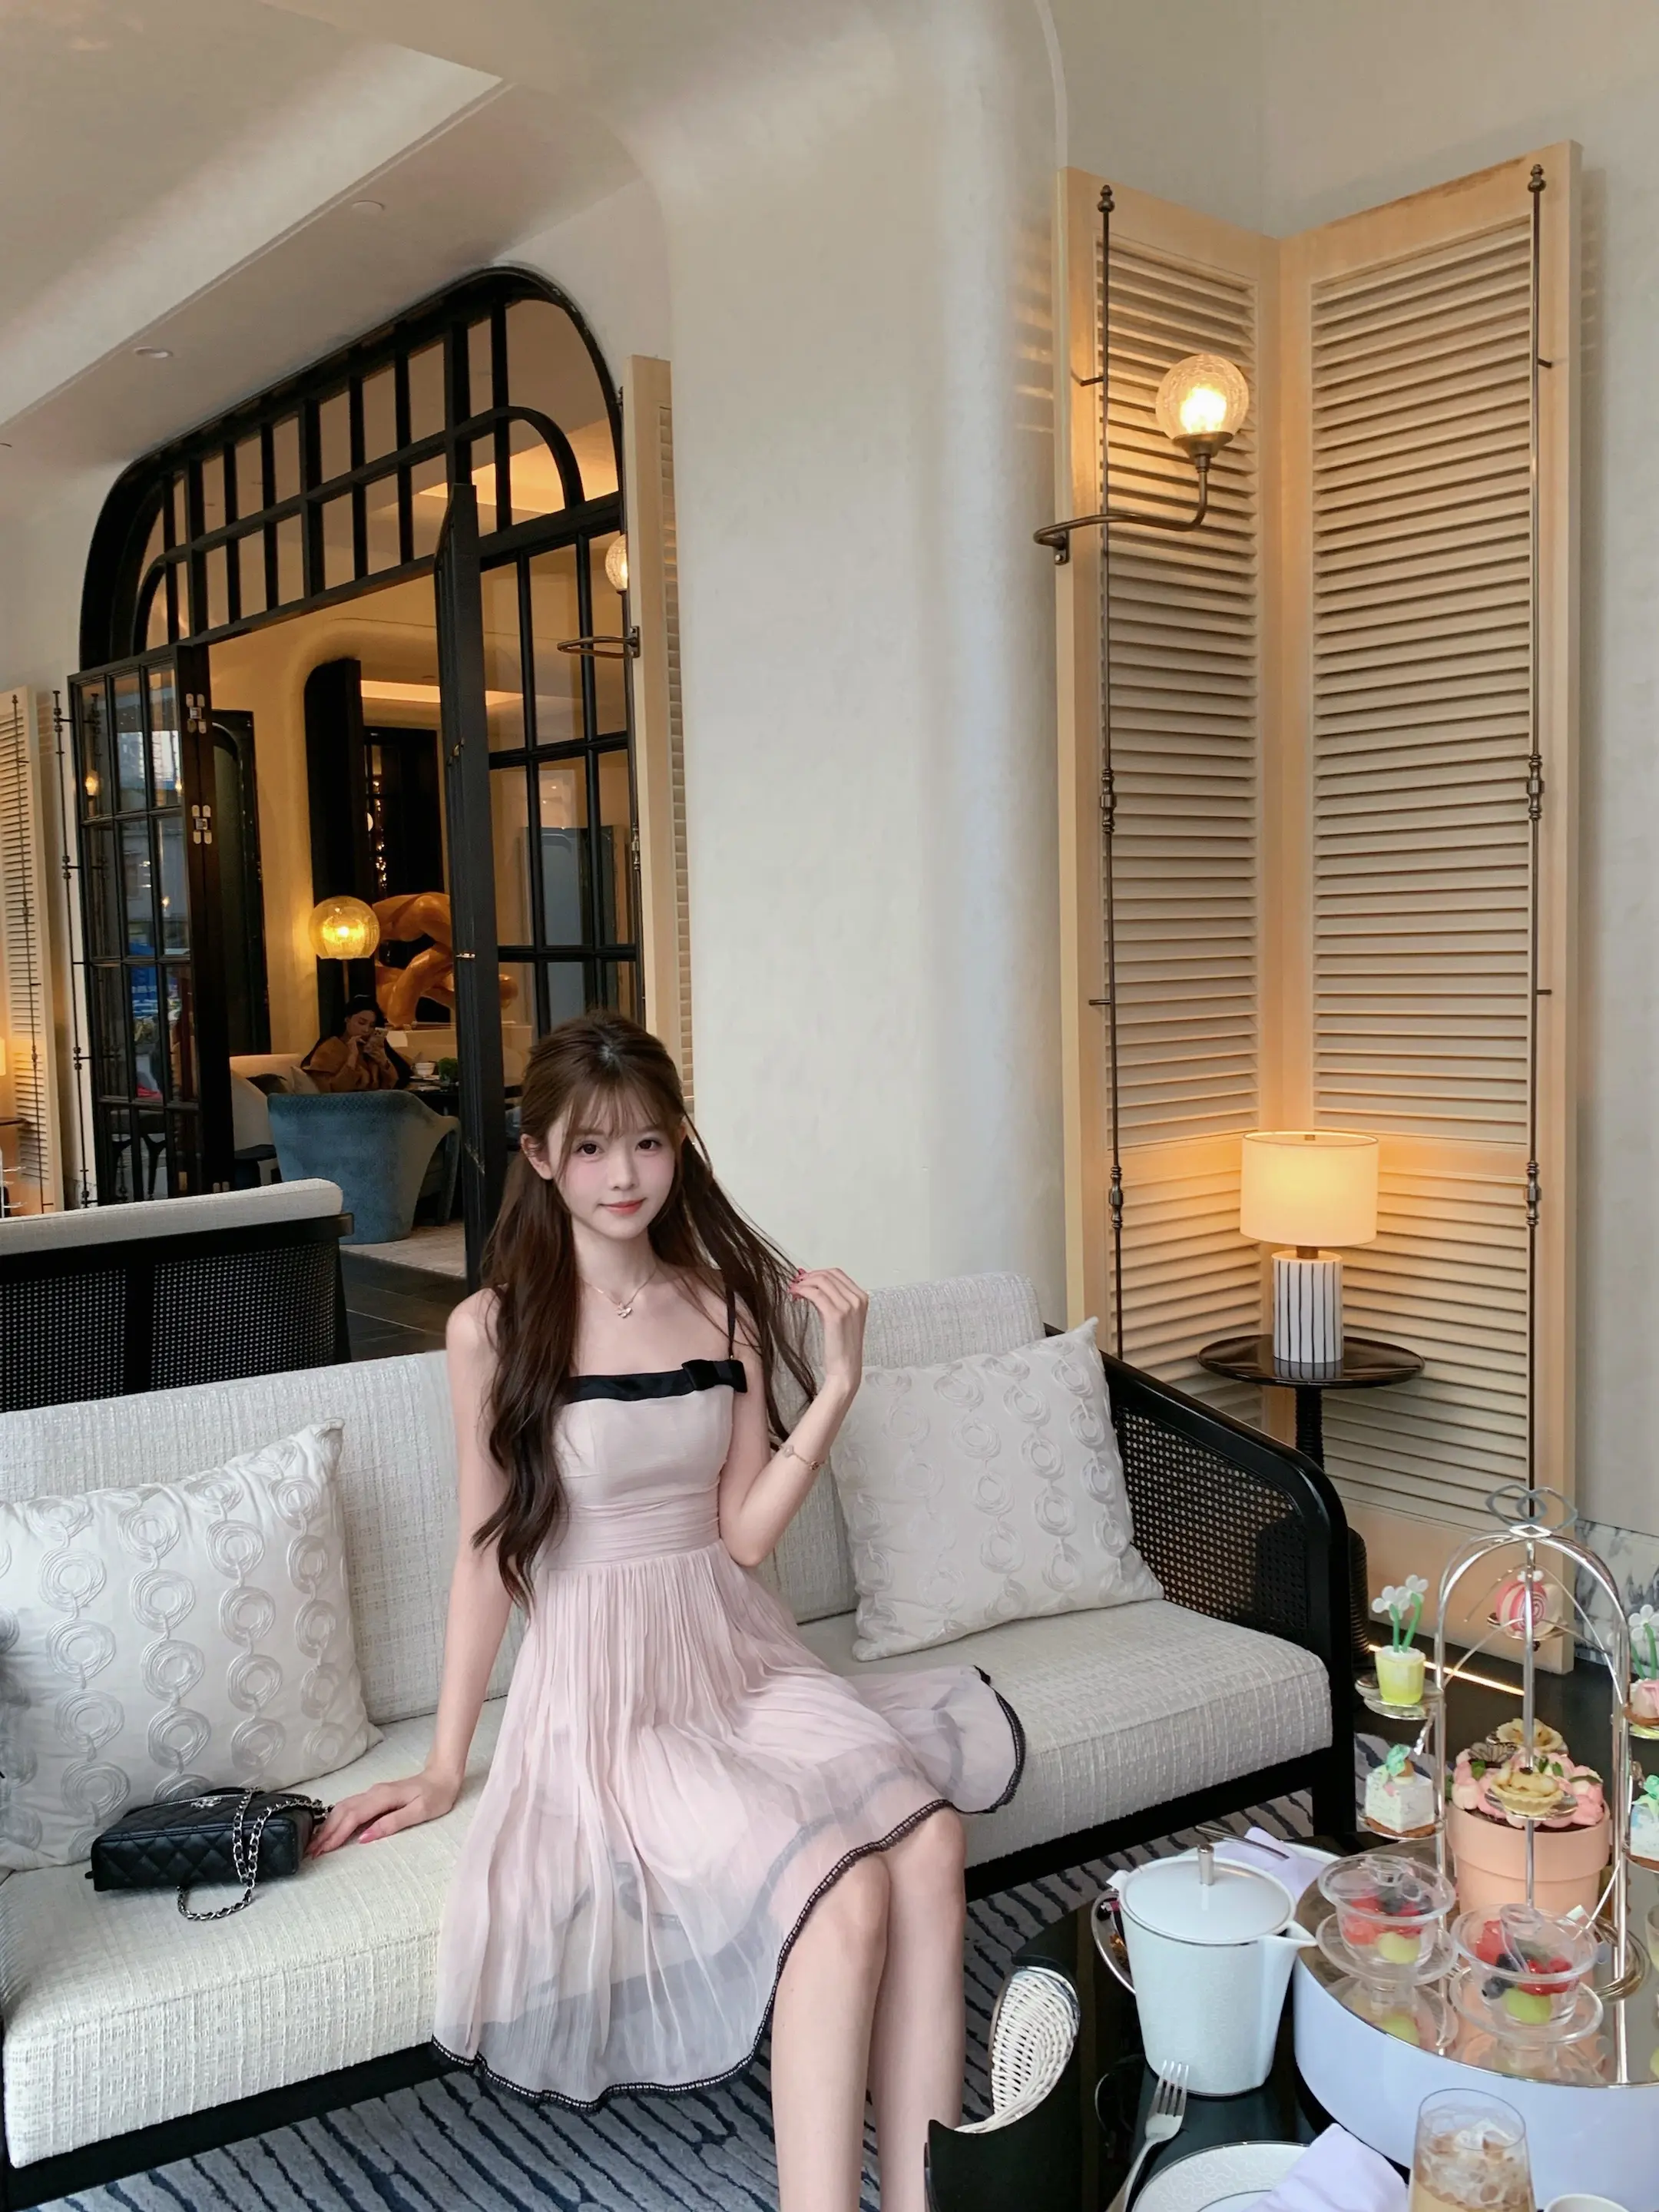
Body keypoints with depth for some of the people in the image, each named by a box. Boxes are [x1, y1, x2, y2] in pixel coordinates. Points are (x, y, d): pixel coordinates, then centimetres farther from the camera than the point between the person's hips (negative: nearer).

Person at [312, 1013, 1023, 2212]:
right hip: (604, 1688, -4)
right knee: (844, 1893, -29)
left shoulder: (729, 1302, 5)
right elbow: (488, 1552, 2)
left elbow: (743, 1534, 2)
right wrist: (444, 1768, 5)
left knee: (930, 1838, -26)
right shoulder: (495, 1327, -5)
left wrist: (837, 1387, -9)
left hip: (740, 1656, 4)